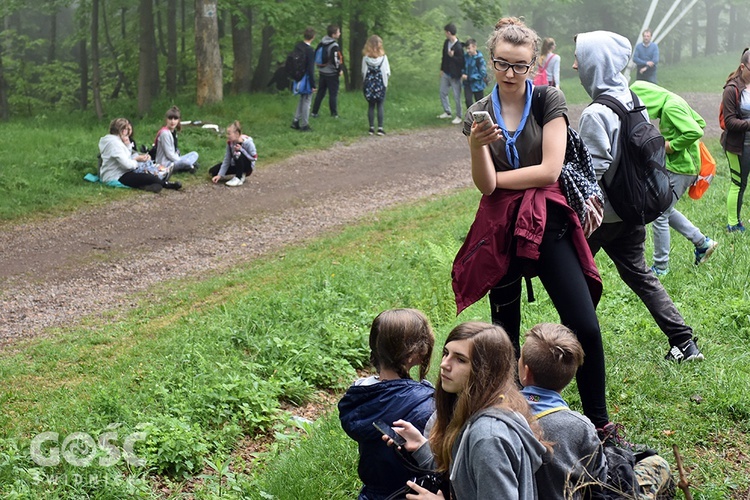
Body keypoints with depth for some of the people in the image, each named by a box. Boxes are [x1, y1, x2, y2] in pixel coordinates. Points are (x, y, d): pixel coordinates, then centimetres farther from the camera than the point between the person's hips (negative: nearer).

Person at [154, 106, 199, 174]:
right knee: (185, 162, -33)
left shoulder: (174, 132, 11)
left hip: (173, 160, 10)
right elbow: (169, 153, -18)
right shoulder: (165, 133, -17)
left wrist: (178, 158, -2)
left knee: (194, 154, 8)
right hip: (165, 163, -10)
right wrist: (181, 161, -12)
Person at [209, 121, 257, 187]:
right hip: (235, 165, 6)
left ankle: (239, 178, -22)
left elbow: (254, 158, -21)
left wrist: (241, 149, -31)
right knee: (212, 171, -3)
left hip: (247, 167, -6)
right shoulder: (230, 142, -12)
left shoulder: (247, 142, -27)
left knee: (238, 154, -37)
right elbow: (227, 160, -9)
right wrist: (220, 175, -16)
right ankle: (240, 174, 6)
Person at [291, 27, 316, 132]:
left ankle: (295, 121, 22)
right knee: (306, 101, 3)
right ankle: (304, 125, 9)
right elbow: (311, 69, -21)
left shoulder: (298, 46, 1)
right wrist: (313, 84, -15)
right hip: (306, 80, -7)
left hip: (298, 77, 8)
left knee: (302, 99, 21)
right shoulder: (310, 51, -22)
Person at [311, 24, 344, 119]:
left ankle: (314, 112, 16)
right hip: (332, 73, -7)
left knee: (320, 92, 15)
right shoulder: (334, 46, -20)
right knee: (333, 93, 4)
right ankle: (334, 113, 8)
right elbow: (335, 60, -24)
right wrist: (340, 69, -9)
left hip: (322, 71, 7)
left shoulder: (322, 43, 4)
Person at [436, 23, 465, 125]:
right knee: (443, 93, 17)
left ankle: (458, 116, 15)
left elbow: (462, 61, -22)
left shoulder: (459, 47, -23)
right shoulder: (446, 43, 2)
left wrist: (452, 56, -34)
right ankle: (447, 112, 32)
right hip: (446, 73, 8)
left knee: (456, 96, 1)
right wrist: (442, 69, 15)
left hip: (455, 75, -8)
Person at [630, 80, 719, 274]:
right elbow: (700, 122, 18)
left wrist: (672, 146, -20)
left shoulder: (671, 107, -22)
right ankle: (702, 242, 25)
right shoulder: (674, 101, 9)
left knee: (659, 215, -2)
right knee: (665, 210, 21)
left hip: (678, 169, -10)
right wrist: (671, 142, 10)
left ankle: (660, 267, 7)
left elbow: (695, 132, -32)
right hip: (678, 166, 10)